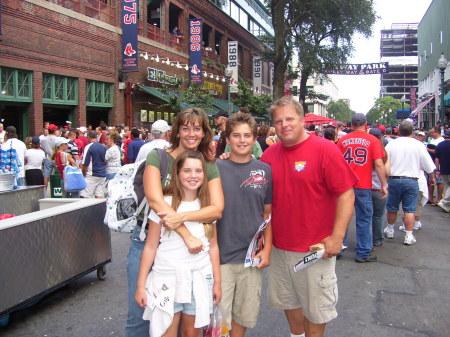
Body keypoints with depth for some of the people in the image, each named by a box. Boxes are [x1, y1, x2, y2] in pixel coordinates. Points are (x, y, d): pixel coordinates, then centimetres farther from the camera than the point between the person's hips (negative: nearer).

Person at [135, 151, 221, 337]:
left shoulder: (208, 206, 4)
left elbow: (213, 246, 9)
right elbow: (150, 247, -4)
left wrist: (217, 282, 8)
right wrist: (141, 285, -4)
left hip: (199, 278, 3)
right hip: (167, 278, -2)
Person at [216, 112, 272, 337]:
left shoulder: (265, 171, 2)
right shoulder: (216, 169, -5)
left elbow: (268, 213, 8)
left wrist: (267, 249, 1)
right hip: (221, 256, -2)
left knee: (244, 315, 16)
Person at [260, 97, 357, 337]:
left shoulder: (324, 149, -12)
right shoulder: (269, 154, 2)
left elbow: (346, 194, -14)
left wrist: (337, 237, -18)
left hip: (316, 250, -5)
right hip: (279, 247, 5)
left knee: (315, 308, 11)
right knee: (288, 300, 21)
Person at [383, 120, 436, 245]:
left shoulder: (391, 144, -4)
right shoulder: (418, 145, -5)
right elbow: (428, 165, 0)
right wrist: (432, 177, 18)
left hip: (394, 180, 1)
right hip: (411, 181, -1)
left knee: (392, 208, 15)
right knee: (409, 210, 4)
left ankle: (390, 230, 30)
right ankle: (409, 236, 6)